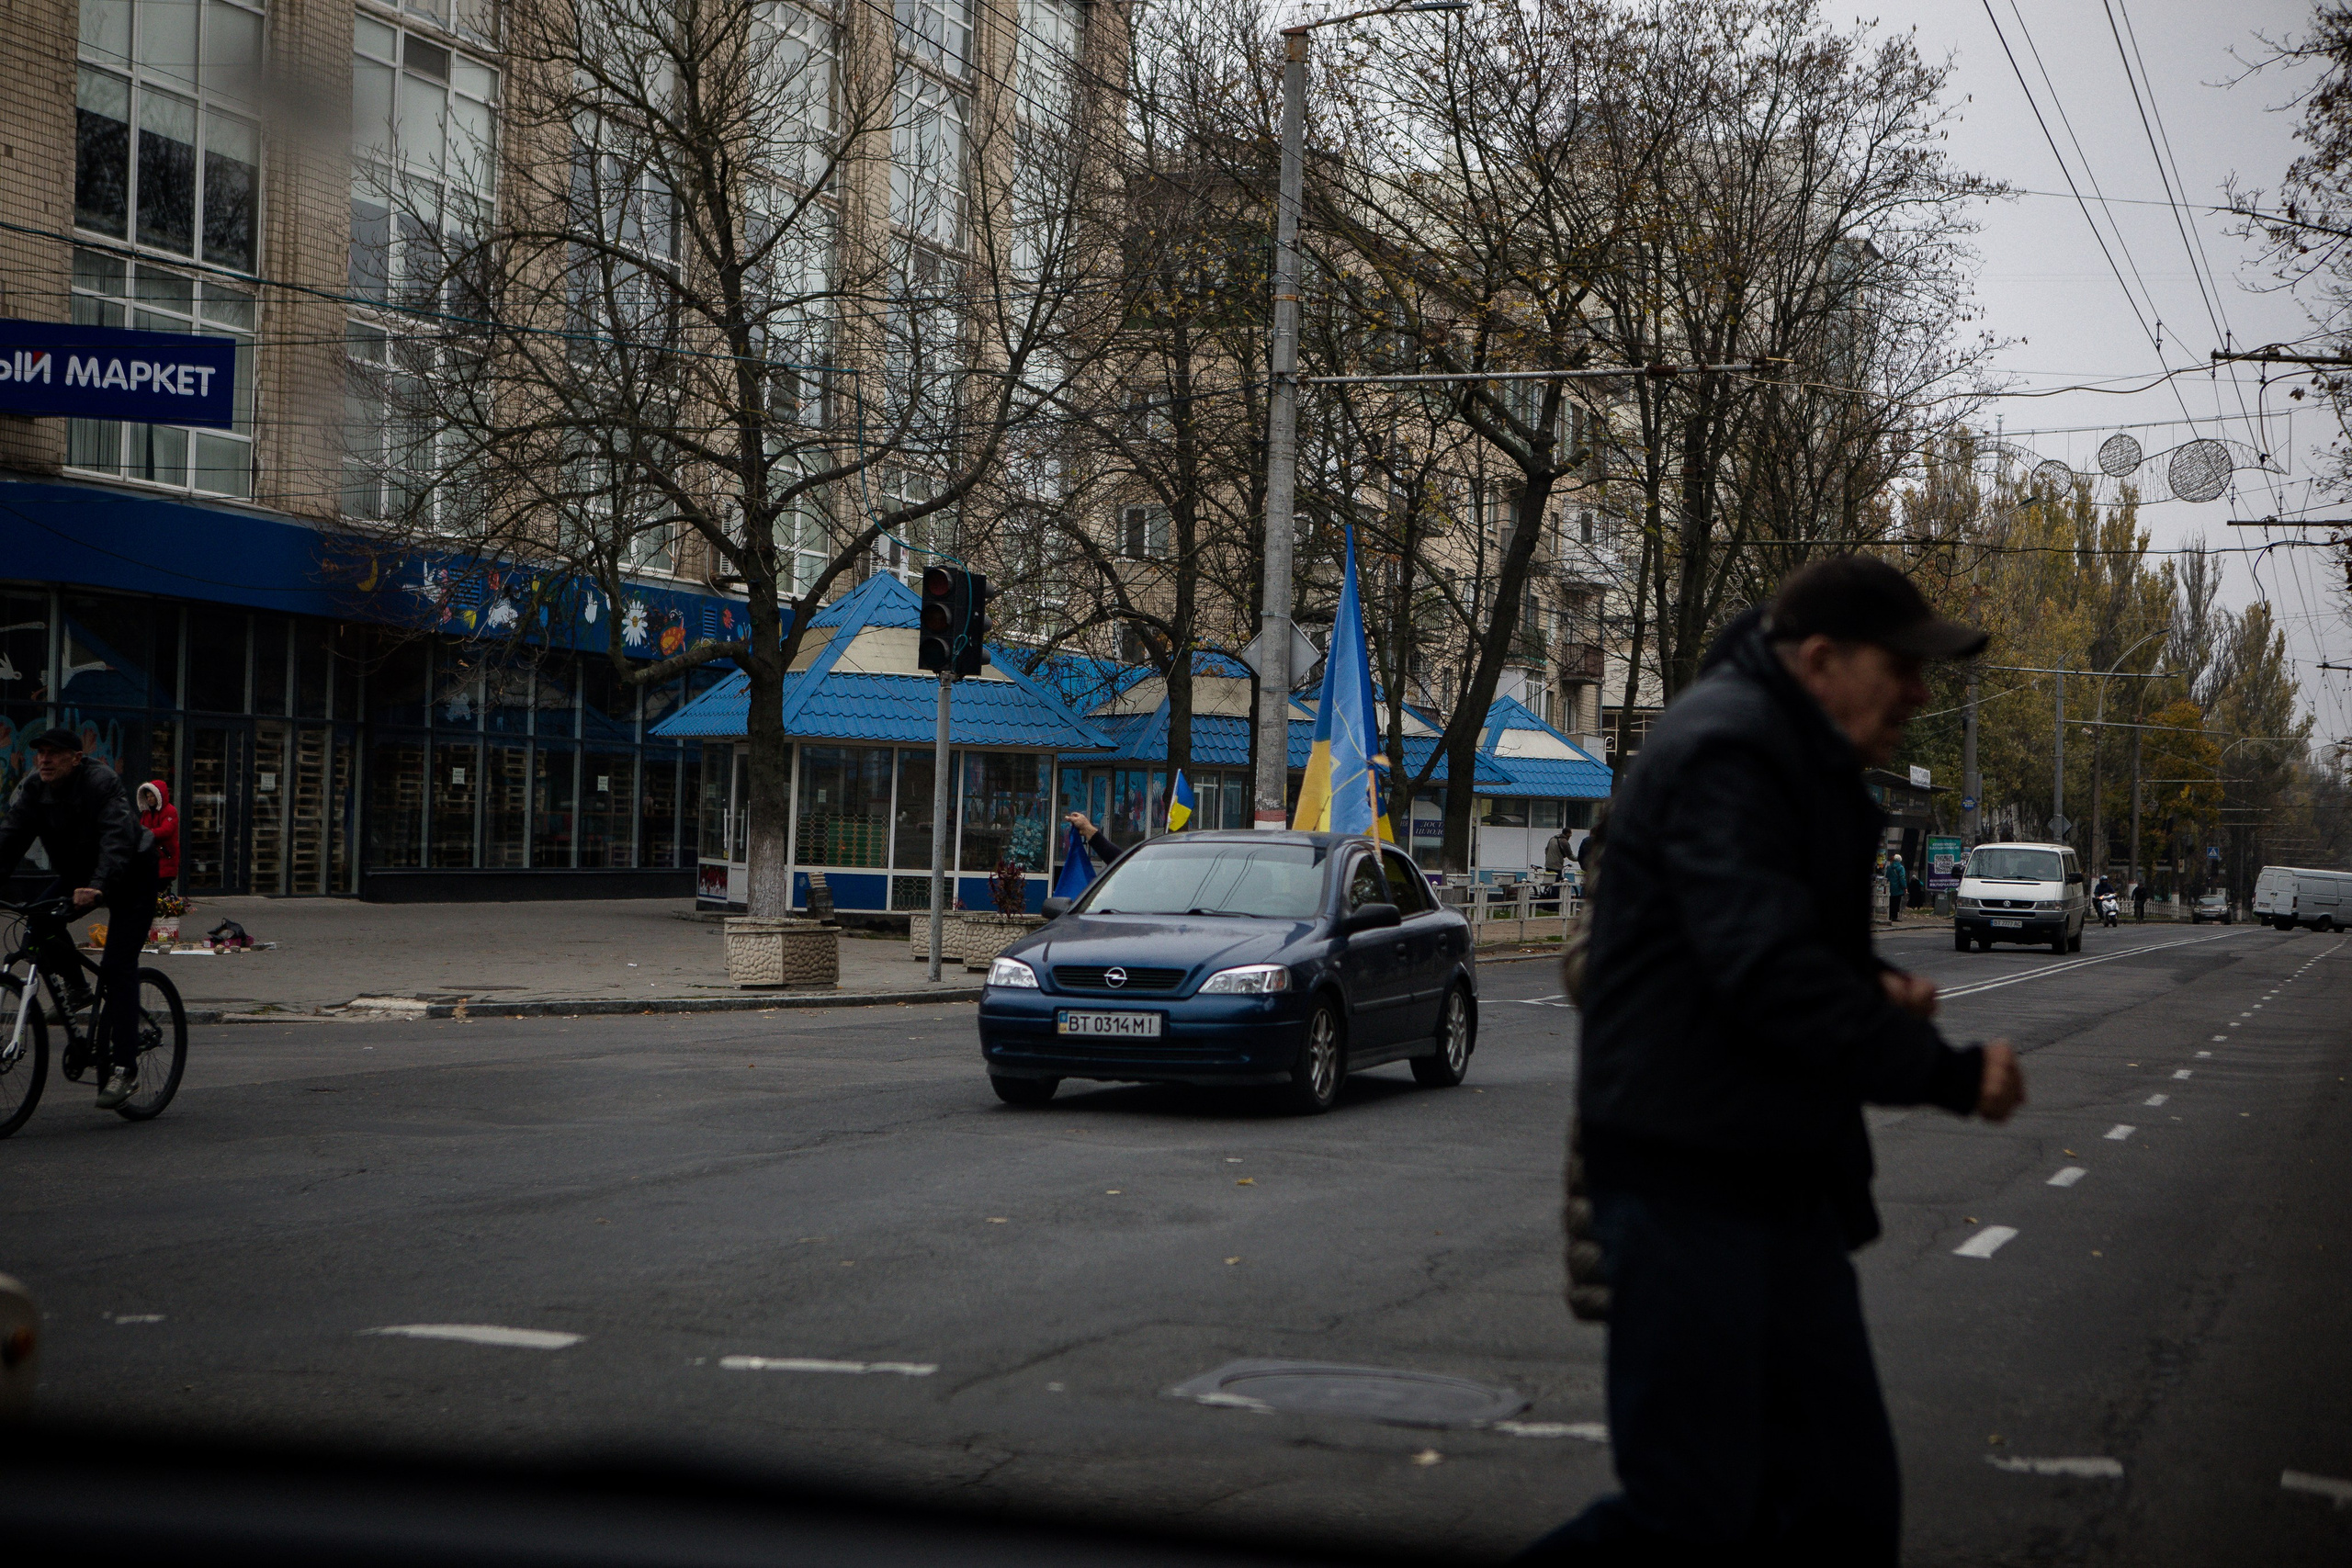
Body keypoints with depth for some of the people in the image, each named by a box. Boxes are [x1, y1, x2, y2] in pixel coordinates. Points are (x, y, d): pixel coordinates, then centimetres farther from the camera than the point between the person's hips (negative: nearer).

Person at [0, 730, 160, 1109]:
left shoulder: (101, 782, -27)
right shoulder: (33, 789, -9)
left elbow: (117, 839, -38)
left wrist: (97, 887, -53)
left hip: (130, 878, -6)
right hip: (77, 876, 6)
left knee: (118, 967, -16)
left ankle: (123, 1069, -18)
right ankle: (75, 986, 10)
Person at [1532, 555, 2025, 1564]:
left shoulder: (1802, 760, 18)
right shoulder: (1724, 749, -15)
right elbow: (1768, 972, -26)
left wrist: (1878, 986, 6)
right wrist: (1949, 1073, -21)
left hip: (1782, 1173, 11)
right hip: (1685, 1177, -11)